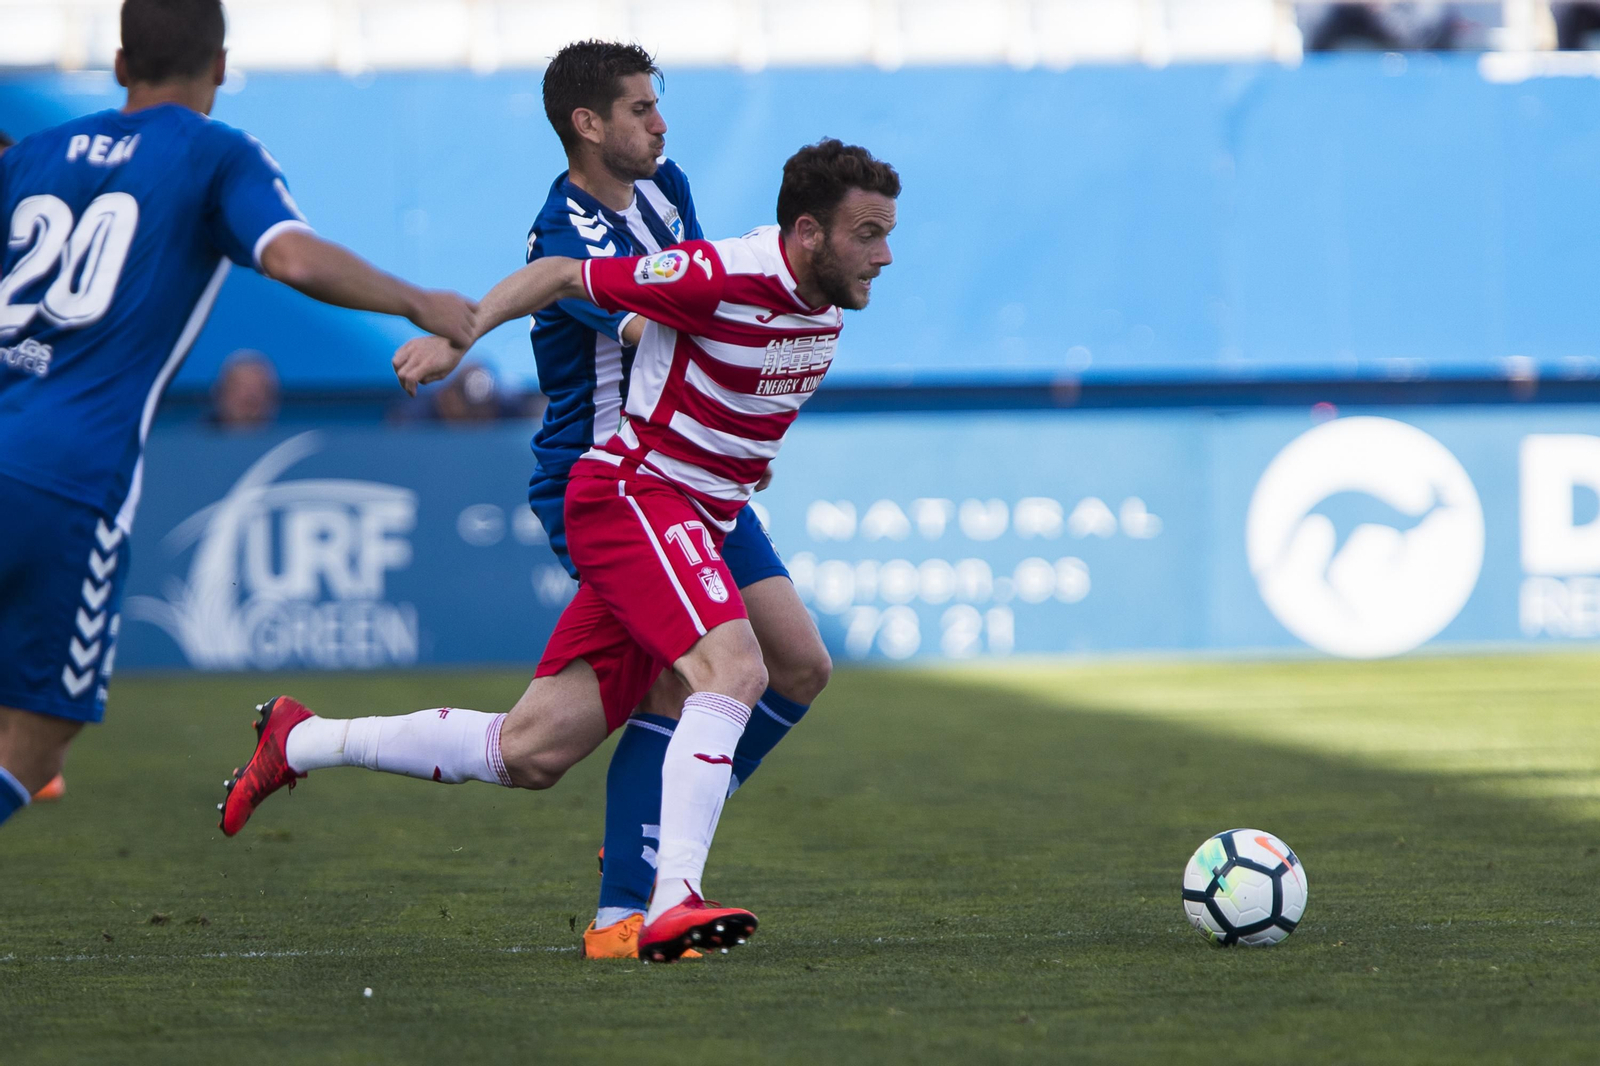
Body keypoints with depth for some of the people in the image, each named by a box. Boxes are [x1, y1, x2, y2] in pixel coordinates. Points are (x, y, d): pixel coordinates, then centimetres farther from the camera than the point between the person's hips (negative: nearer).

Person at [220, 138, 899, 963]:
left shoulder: (828, 304, 6)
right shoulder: (725, 276, -19)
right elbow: (560, 274, -10)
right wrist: (458, 333, -14)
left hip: (693, 523, 8)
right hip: (632, 492, -8)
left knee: (527, 755, 5)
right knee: (733, 671, -30)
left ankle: (299, 741, 21)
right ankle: (673, 902, -36)